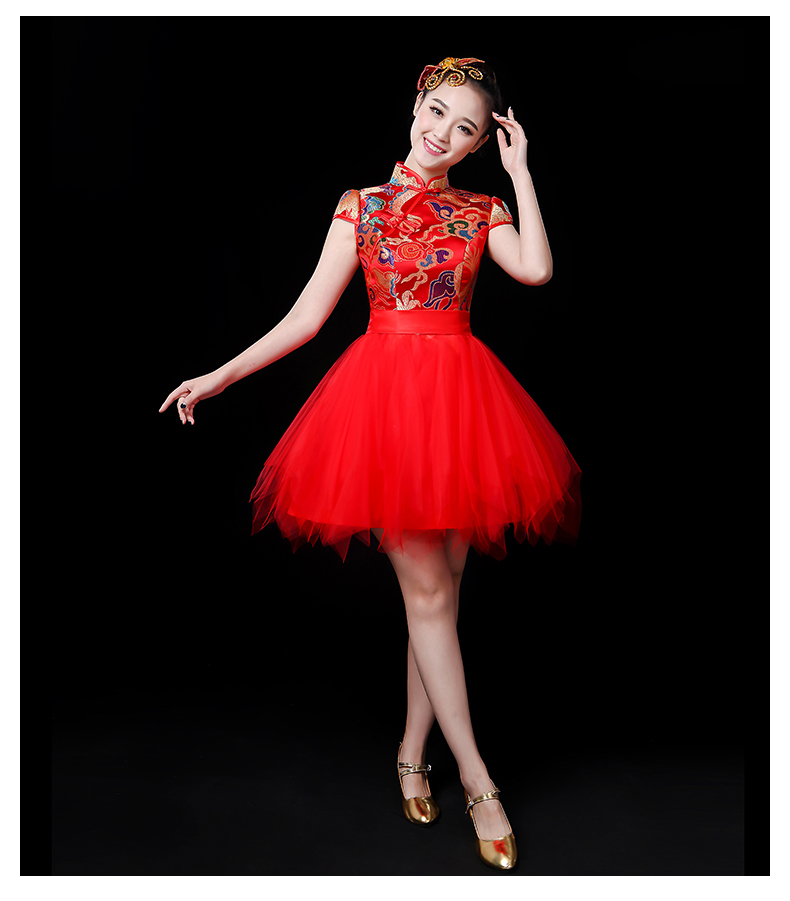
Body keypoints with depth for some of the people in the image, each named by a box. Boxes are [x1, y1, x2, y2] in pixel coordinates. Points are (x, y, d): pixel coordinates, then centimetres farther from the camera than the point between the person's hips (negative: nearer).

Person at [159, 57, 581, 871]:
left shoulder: (482, 211, 11)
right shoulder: (361, 206, 9)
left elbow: (536, 269, -11)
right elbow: (308, 314, 5)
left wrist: (520, 172, -2)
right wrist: (221, 376, 1)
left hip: (458, 396, 2)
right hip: (385, 393, -2)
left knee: (441, 587, 6)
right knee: (425, 590, -3)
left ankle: (412, 755, 24)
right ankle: (477, 781, 10)